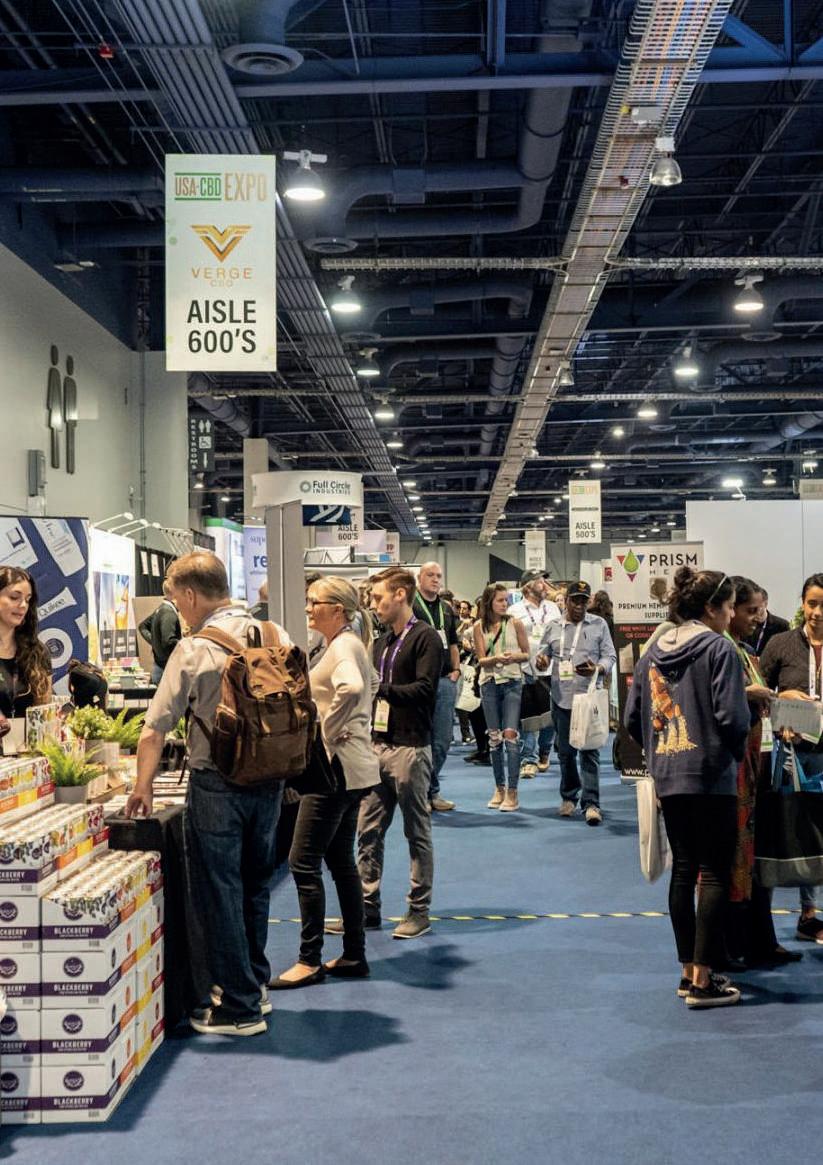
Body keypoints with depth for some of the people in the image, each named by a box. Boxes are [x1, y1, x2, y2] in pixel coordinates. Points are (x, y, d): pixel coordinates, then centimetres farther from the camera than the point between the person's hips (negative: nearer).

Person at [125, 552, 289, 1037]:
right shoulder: (276, 637, 1)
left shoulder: (195, 649, -13)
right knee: (256, 885, 20)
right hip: (270, 780, 6)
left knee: (219, 892, 5)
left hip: (217, 785, -6)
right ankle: (256, 986, 32)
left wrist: (143, 787, 3)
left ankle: (240, 1009, 11)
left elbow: (155, 730, -10)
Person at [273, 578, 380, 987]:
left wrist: (327, 734, -23)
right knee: (340, 861, 14)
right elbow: (366, 687, 29)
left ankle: (309, 960, 2)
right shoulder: (347, 644, 15)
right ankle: (354, 956, 20)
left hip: (336, 766, -11)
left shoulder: (343, 647, -15)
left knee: (304, 862, -5)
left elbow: (351, 689, -35)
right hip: (350, 768, 11)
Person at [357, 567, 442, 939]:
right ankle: (367, 907, 16)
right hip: (379, 746, 8)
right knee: (368, 831, 8)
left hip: (410, 748, -8)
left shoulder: (425, 638, -8)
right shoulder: (383, 643, 17)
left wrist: (380, 687, -22)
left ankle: (419, 911, 12)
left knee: (417, 832, 3)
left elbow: (423, 689, -19)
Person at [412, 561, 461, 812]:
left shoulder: (447, 608, 17)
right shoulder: (409, 606, -4)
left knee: (442, 739, 8)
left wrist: (456, 669, 11)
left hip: (445, 680, 6)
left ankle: (432, 791, 18)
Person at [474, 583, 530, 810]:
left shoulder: (515, 623, 0)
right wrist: (496, 658, -20)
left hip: (512, 682, -2)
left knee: (510, 734, -11)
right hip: (489, 683, 2)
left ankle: (512, 792, -9)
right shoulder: (480, 626, 3)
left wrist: (514, 657, -18)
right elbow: (481, 660, 0)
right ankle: (499, 788, 18)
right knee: (494, 737, 8)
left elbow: (527, 654, 4)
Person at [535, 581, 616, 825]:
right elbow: (543, 653, 14)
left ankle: (590, 803, -5)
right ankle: (569, 797, 26)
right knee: (565, 751, 11)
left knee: (589, 751, -6)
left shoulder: (598, 625, 5)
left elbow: (610, 656, 2)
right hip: (561, 698, 2)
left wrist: (597, 669, -19)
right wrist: (541, 659, -11)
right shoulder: (553, 627, 9)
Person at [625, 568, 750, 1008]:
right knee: (715, 874, -1)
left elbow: (632, 718, 10)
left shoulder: (653, 653, 11)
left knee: (683, 870, 13)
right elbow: (732, 716, -16)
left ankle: (689, 972, 20)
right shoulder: (719, 648, -9)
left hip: (667, 778, 7)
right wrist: (737, 753, 2)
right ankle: (702, 981, -1)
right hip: (711, 775, -7)